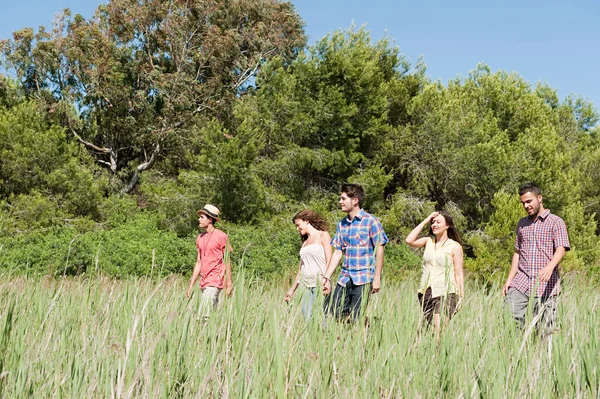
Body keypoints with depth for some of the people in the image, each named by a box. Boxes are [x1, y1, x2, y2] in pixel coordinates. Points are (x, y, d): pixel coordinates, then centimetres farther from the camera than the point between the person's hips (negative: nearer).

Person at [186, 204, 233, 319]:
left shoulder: (221, 237, -7)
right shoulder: (200, 238, 13)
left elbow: (227, 261, -5)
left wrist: (229, 283, -7)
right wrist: (191, 285, 14)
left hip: (215, 282, -7)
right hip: (204, 282, 7)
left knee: (205, 314, -14)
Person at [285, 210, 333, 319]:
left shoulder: (323, 235, 4)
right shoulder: (305, 242, 22)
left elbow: (329, 262, -5)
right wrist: (292, 289, 21)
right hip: (308, 286, 6)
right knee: (306, 317, -6)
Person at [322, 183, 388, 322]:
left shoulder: (371, 221, -6)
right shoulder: (341, 224, 12)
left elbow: (379, 250, -7)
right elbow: (338, 252, 13)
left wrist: (377, 278, -12)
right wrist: (326, 277, 6)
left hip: (363, 279, -6)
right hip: (345, 278, 6)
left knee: (356, 318, -6)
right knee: (330, 313, 0)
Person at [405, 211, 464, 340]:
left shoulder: (455, 247, 1)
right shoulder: (428, 241, 11)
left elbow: (459, 273, 0)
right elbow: (409, 240, -6)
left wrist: (461, 297, -5)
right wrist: (425, 221, 0)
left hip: (445, 293, -5)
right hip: (426, 292, 5)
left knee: (438, 327, -20)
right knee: (429, 328, 6)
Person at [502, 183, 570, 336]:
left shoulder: (556, 222, 2)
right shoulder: (522, 224, 19)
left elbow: (561, 249, -11)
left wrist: (550, 267, -32)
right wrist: (509, 279, 13)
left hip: (545, 286, -4)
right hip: (520, 283, 4)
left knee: (545, 331, -3)